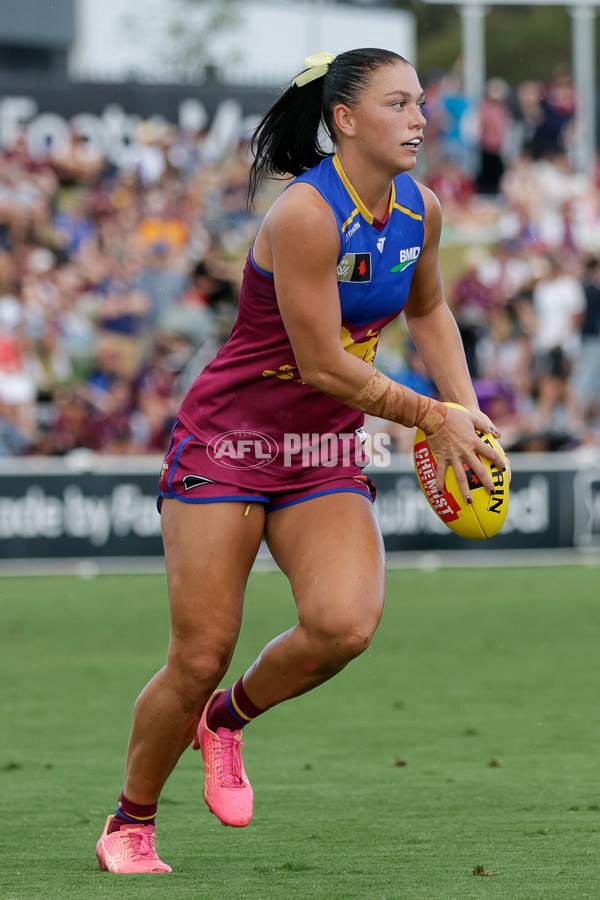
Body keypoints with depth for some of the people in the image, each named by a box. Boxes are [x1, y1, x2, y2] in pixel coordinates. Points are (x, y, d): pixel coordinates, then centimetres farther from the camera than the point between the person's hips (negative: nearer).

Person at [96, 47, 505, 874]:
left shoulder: (420, 212, 1)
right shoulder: (305, 215, -22)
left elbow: (427, 311, 21)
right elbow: (323, 363, -21)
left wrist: (466, 410, 10)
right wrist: (433, 418, -14)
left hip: (328, 457, 6)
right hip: (227, 442, -6)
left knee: (346, 623, -20)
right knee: (201, 657, -6)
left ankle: (229, 718, 10)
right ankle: (130, 824, 17)